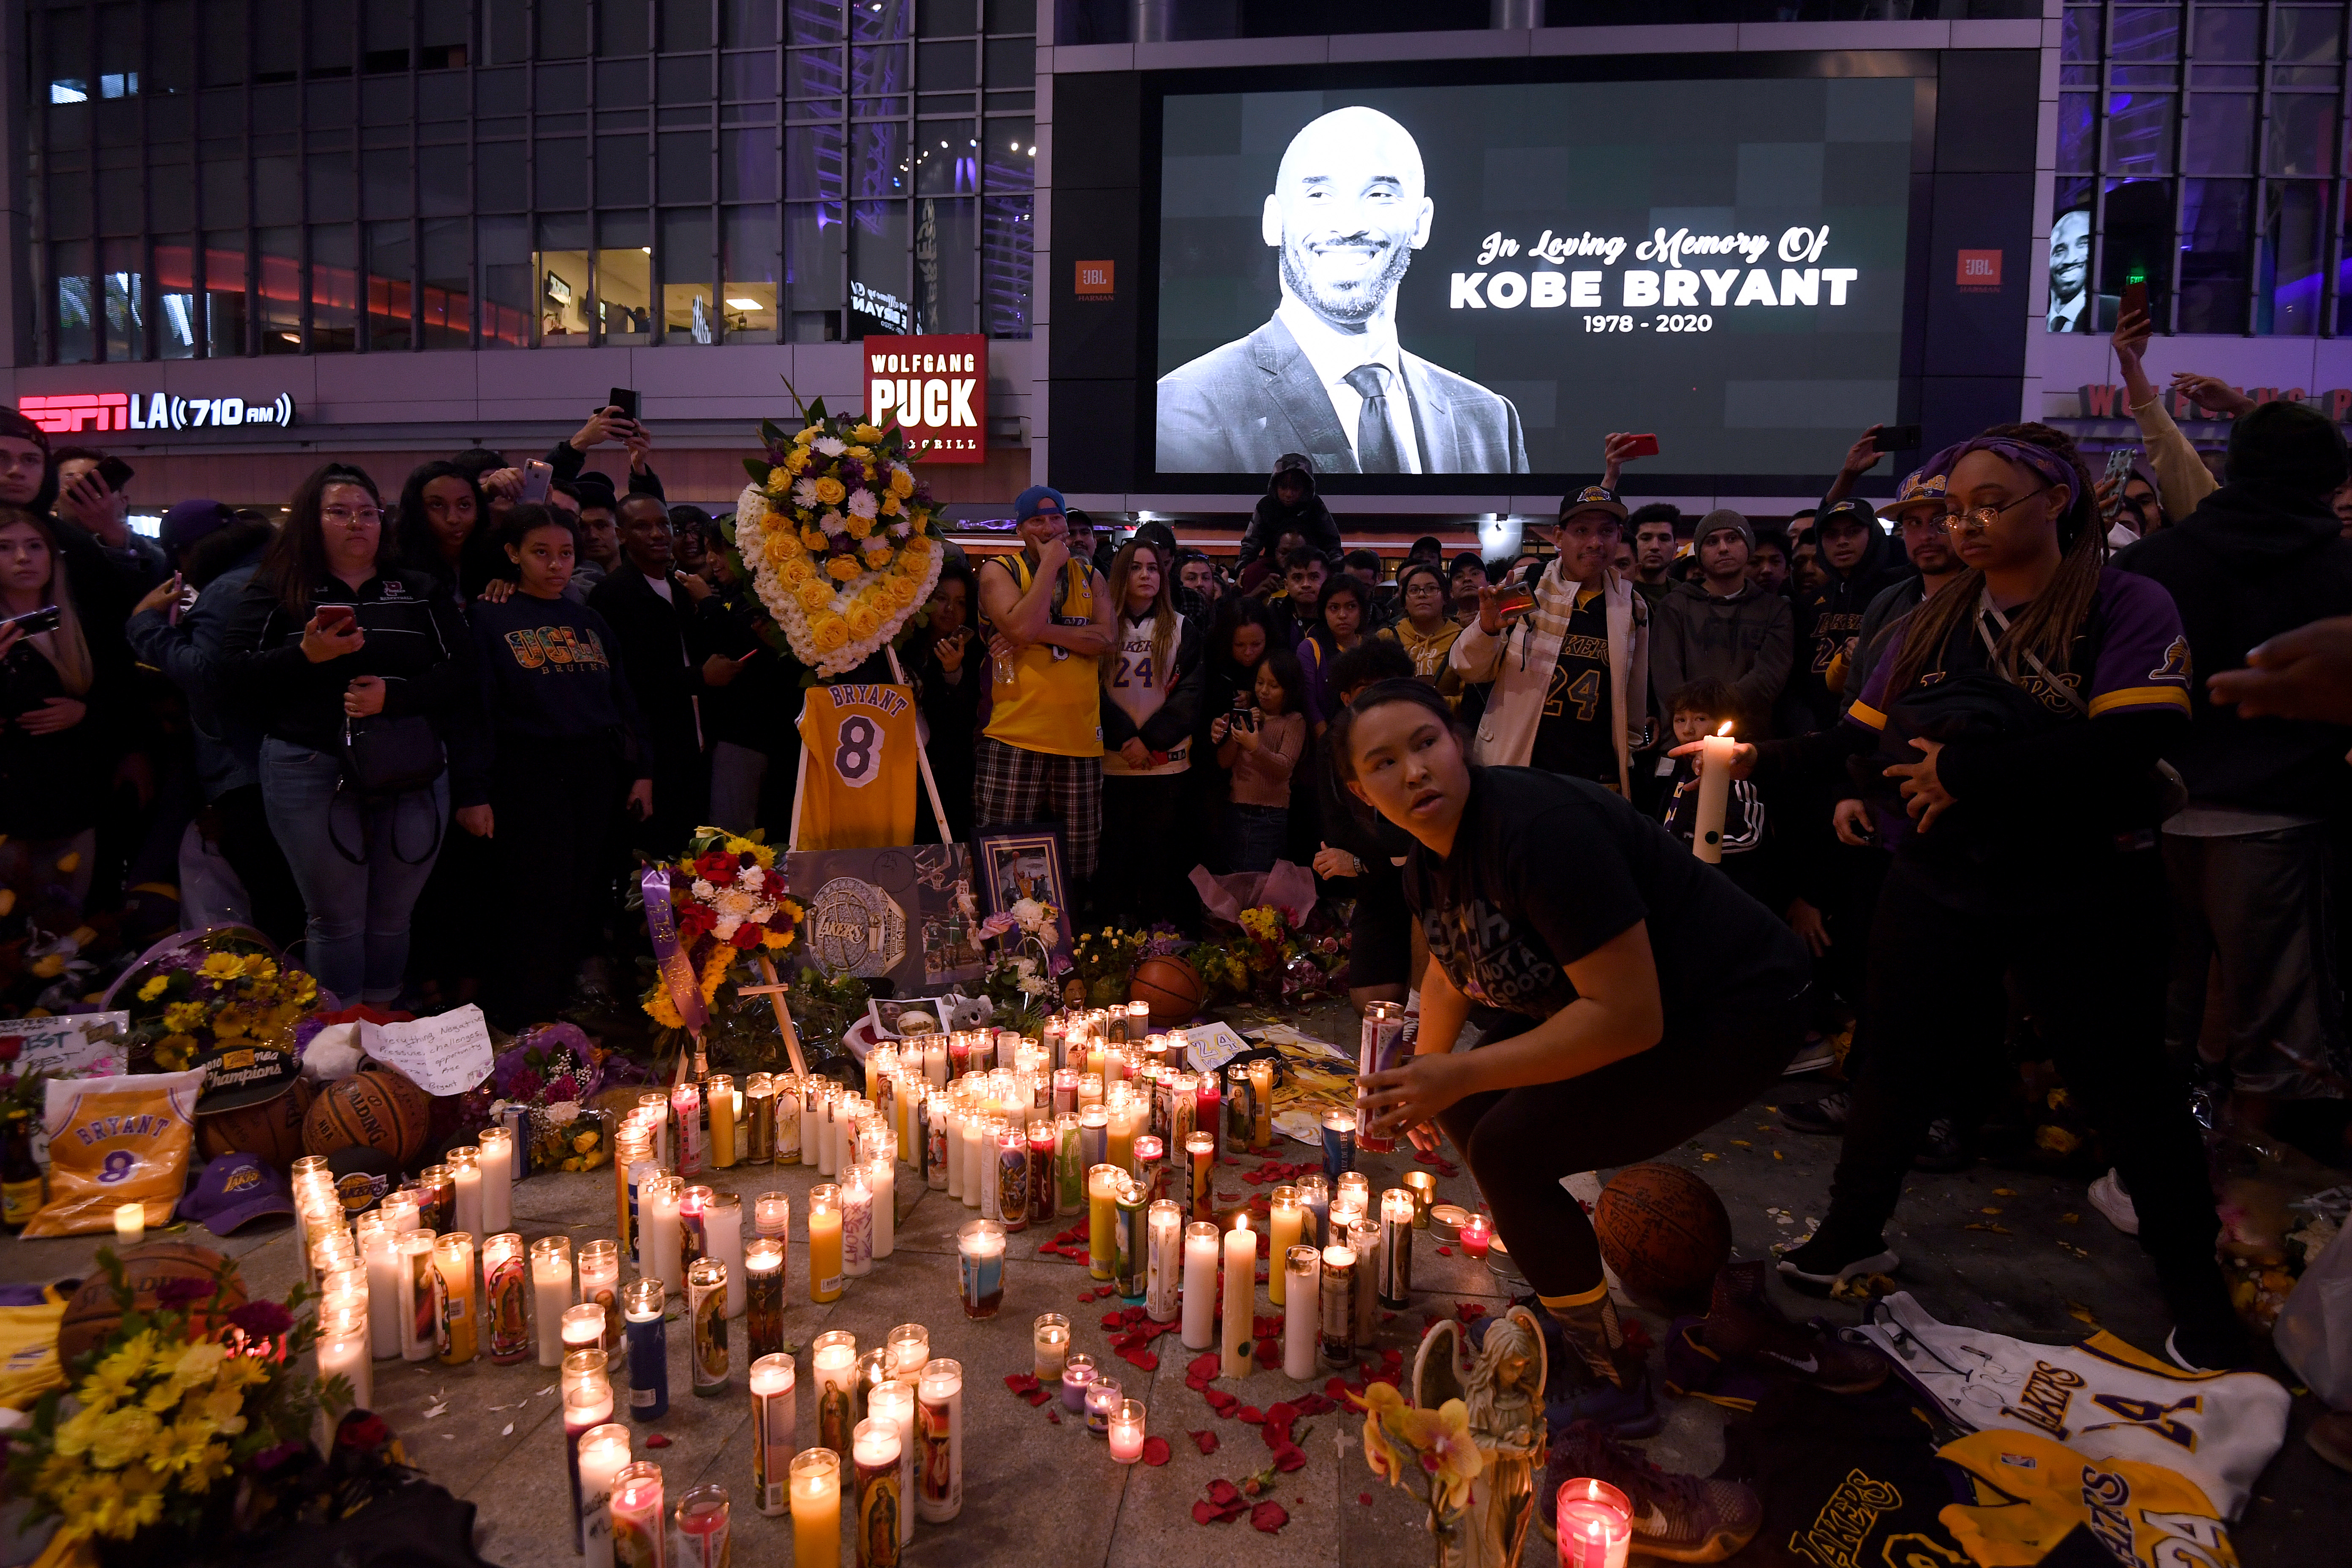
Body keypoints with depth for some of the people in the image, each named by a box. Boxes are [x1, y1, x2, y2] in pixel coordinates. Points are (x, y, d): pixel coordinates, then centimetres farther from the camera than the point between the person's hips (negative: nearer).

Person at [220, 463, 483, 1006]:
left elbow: (461, 675, 2)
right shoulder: (277, 590, 9)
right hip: (312, 773, -1)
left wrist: (396, 695, -14)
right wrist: (306, 655, -15)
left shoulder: (421, 591, 13)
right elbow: (235, 676, 0)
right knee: (336, 918, 2)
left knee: (392, 916, 6)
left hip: (414, 773, 2)